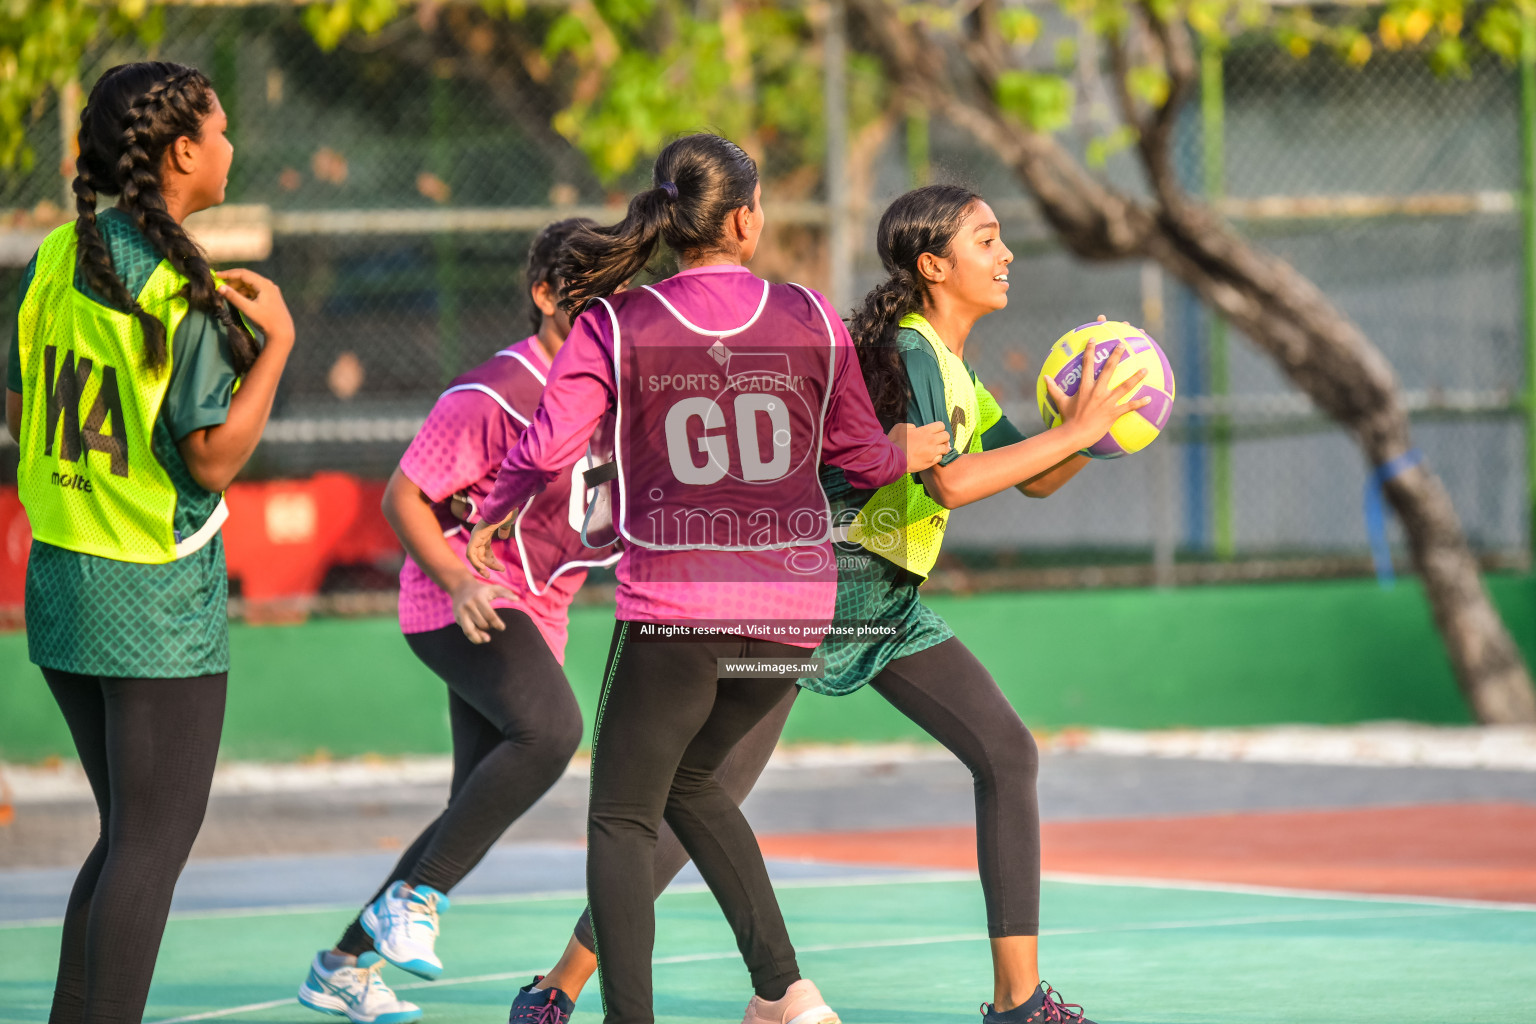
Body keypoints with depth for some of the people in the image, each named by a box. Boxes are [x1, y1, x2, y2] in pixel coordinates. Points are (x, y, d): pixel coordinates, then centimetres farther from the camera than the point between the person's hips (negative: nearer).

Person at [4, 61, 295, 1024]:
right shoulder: (186, 289, -16)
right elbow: (214, 458, -16)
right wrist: (277, 340, -8)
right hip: (157, 593, -8)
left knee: (132, 834, 17)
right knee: (154, 841, -2)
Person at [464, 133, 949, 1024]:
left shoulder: (614, 325, -5)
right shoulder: (810, 317, 2)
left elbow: (548, 446, -11)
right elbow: (860, 454, 12)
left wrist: (493, 517, 9)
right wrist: (907, 452, 35)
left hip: (674, 609, -3)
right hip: (795, 609, 3)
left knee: (623, 817, 8)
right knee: (688, 779, 25)